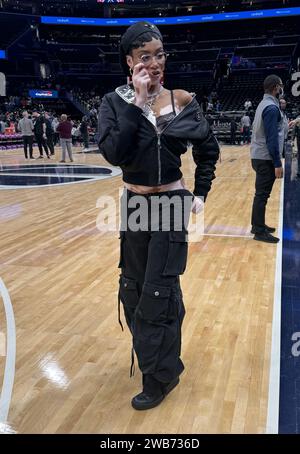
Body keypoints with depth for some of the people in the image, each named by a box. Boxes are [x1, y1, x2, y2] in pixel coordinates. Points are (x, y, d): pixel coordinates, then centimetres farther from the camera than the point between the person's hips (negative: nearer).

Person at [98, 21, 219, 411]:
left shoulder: (182, 101, -3)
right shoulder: (116, 102, -5)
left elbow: (208, 148, 10)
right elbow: (113, 153, -21)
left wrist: (201, 193, 5)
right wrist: (137, 102, -20)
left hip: (171, 205, -2)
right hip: (134, 206, 2)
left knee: (159, 293, 2)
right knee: (134, 290, 13)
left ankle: (159, 377, 20)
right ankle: (156, 361, 37)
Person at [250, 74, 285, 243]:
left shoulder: (265, 103, 14)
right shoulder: (272, 107, -17)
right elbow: (272, 138, -21)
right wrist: (277, 163, -20)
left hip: (260, 156, 10)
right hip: (266, 158, -10)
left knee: (261, 193, 16)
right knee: (262, 194, -5)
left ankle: (258, 225, 25)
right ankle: (260, 231, 2)